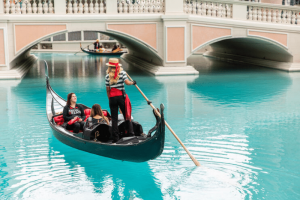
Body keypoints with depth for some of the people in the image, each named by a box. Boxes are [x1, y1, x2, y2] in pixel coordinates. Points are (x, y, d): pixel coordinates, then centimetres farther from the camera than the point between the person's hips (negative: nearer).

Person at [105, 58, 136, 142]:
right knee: (127, 116, 8)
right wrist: (133, 82, 7)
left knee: (114, 119, 5)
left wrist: (110, 99, 12)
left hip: (112, 98, 1)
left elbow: (107, 90, 3)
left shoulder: (108, 76, 1)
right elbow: (127, 82, -14)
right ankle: (131, 134, 4)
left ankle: (115, 138, 4)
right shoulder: (122, 72, -1)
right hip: (121, 97, -1)